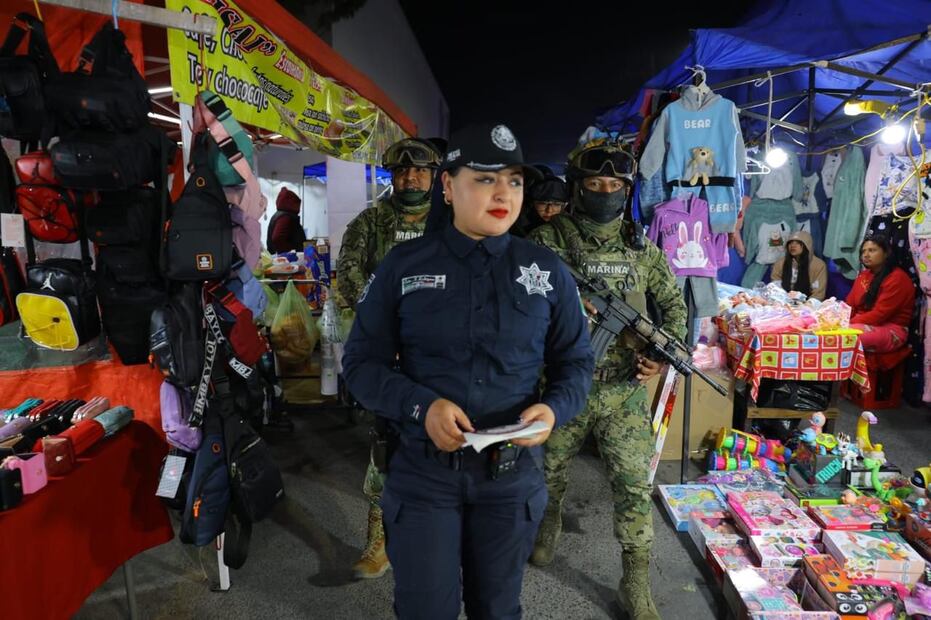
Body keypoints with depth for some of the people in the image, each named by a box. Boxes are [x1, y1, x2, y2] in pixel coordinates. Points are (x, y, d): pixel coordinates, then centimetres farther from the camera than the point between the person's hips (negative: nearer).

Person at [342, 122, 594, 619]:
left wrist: (555, 409, -14)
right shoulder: (403, 266, -3)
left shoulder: (548, 271, 1)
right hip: (422, 471, -1)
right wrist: (420, 406, -20)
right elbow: (361, 361, -3)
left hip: (513, 475, 2)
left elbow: (576, 362, 7)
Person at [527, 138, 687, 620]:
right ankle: (548, 526, 51)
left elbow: (674, 303, 13)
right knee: (550, 472, 18)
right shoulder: (549, 240, -6)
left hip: (624, 390, 2)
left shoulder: (641, 247, 5)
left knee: (634, 487, 4)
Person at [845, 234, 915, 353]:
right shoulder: (863, 275, 13)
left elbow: (879, 315, -18)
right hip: (864, 325, 7)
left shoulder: (898, 278, -10)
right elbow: (849, 305, 9)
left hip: (890, 331, -7)